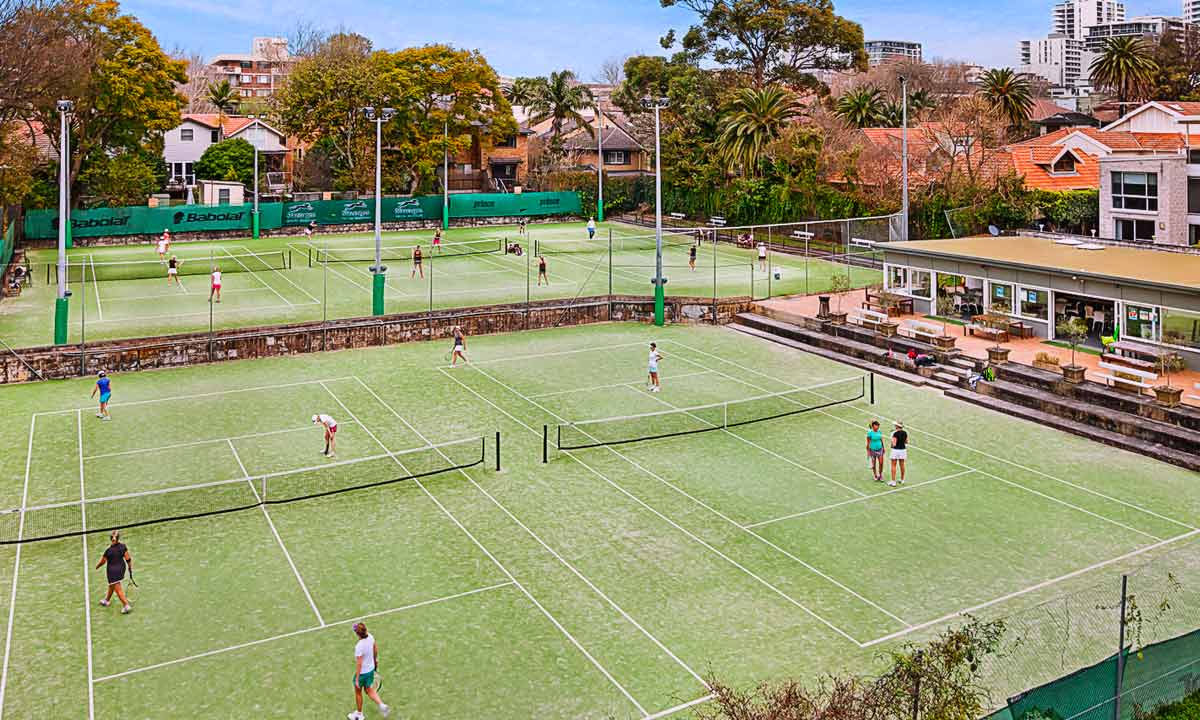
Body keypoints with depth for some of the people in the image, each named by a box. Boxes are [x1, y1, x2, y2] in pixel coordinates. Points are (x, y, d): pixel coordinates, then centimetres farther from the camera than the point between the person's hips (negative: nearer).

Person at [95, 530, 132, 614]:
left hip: (112, 570, -6)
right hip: (121, 567, 6)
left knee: (118, 588, 2)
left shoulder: (108, 549, -22)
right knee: (112, 585, 28)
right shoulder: (123, 546, -12)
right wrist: (130, 567, 8)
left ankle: (126, 605, -1)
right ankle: (107, 600, 47)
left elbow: (102, 561, -9)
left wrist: (97, 566, 12)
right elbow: (128, 558, -6)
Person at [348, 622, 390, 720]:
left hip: (362, 672, -6)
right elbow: (375, 648, 6)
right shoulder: (370, 637, -13)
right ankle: (382, 705, 11)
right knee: (369, 691, 25)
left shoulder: (359, 647, -33)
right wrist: (375, 659, 23)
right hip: (371, 669, 6)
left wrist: (357, 679, -16)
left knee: (358, 692, 20)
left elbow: (359, 664, -26)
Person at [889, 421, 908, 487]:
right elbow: (906, 442, 11)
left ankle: (893, 482, 1)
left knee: (893, 466, 1)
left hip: (896, 450, -6)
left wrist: (892, 440, -1)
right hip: (903, 450, 6)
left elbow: (894, 444, -19)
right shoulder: (905, 433, 0)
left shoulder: (895, 434, -19)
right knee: (902, 465, 17)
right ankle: (902, 480, 27)